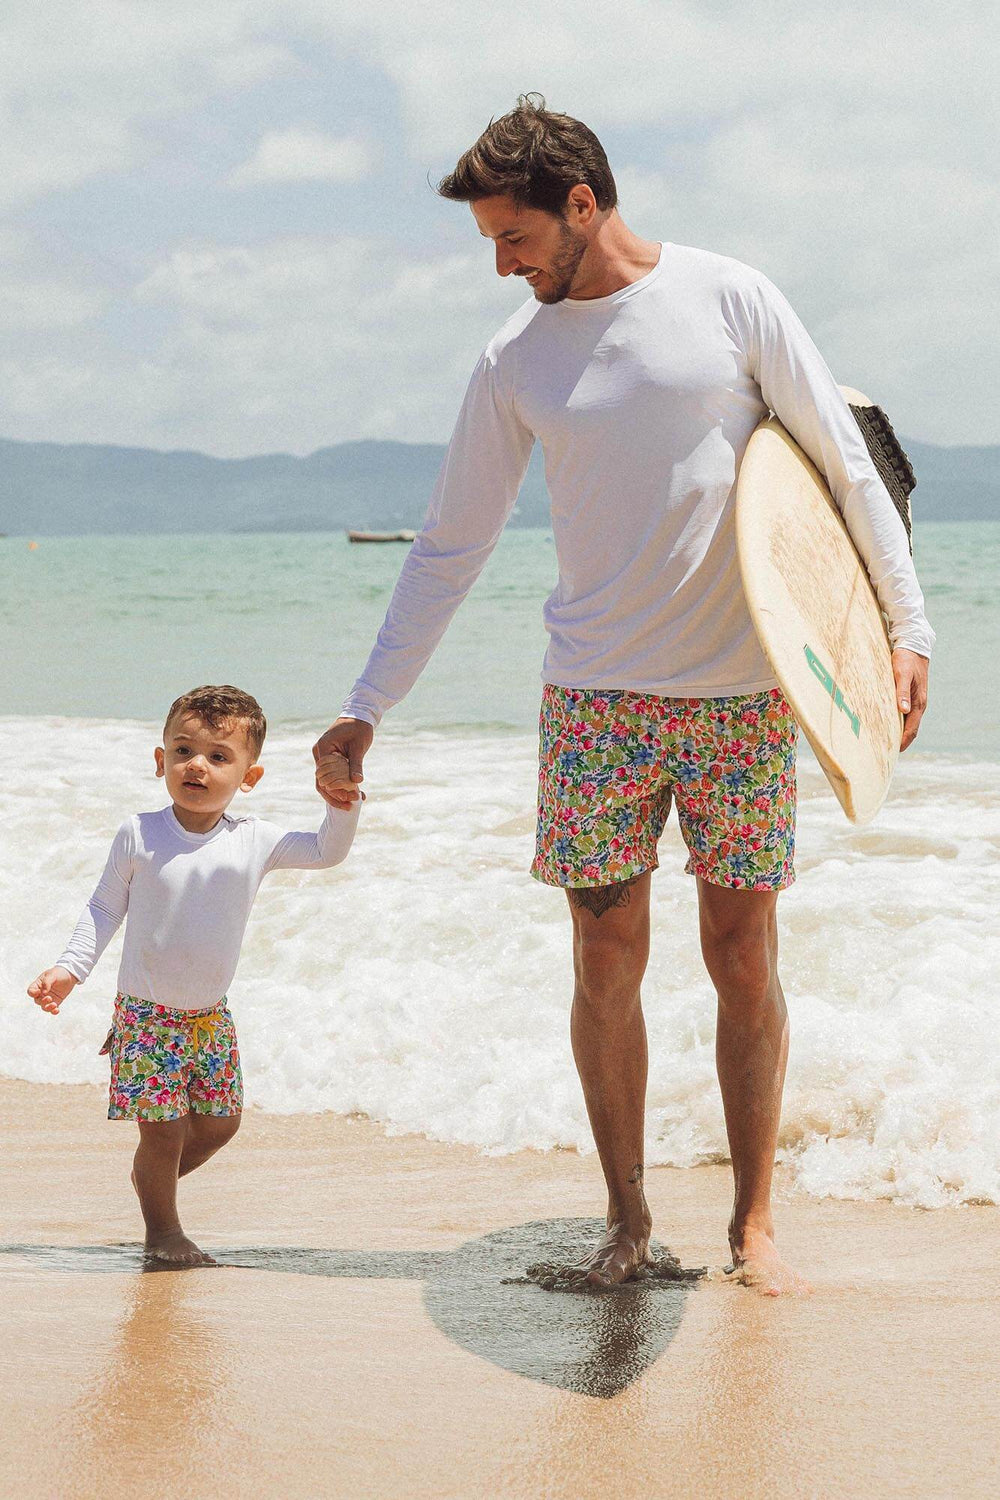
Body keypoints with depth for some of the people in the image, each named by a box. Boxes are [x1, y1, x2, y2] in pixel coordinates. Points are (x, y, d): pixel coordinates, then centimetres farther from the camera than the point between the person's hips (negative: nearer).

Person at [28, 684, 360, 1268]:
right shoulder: (139, 834, -9)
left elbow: (329, 852, -1)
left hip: (212, 1016, 4)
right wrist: (70, 968, -7)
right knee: (165, 1129, -4)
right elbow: (105, 909, 1)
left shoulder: (254, 840, -4)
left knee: (219, 1123, 12)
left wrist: (344, 801, -19)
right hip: (147, 1014, -4)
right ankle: (162, 1231, 17)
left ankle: (151, 1174, 39)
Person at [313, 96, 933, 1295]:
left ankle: (754, 1221, 15)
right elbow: (450, 545, 9)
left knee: (743, 958, 3)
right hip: (596, 700, 2)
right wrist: (365, 709, 8)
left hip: (743, 695, -2)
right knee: (607, 960, 2)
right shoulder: (516, 360, 4)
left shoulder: (729, 300, -2)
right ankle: (627, 1219, 16)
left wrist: (904, 624, -1)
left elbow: (844, 466, 3)